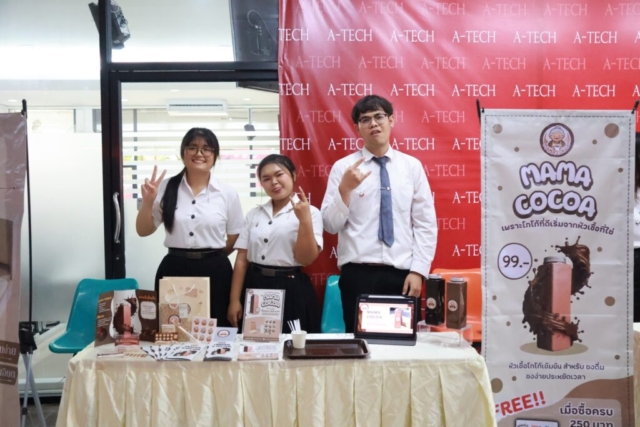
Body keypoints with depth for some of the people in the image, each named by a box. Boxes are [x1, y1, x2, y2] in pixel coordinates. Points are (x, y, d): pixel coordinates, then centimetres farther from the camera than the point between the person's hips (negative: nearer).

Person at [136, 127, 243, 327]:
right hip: (174, 270, 1)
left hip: (214, 271, 0)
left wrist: (211, 253, 5)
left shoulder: (227, 193, 0)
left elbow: (236, 241, 8)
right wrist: (147, 202, -8)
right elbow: (143, 230, 6)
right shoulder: (165, 188, 2)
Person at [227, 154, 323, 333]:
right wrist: (234, 300, 2)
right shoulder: (254, 214, 10)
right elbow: (242, 259, 7)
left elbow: (306, 259, -10)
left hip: (291, 290, -3)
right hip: (255, 288, 4)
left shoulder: (309, 212, -2)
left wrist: (305, 220, -20)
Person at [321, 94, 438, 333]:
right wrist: (345, 189, -17)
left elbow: (426, 224, 4)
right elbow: (331, 225, -2)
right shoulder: (343, 167, 1)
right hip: (358, 273, -1)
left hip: (402, 274, 2)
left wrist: (418, 271, -4)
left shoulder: (412, 166, 6)